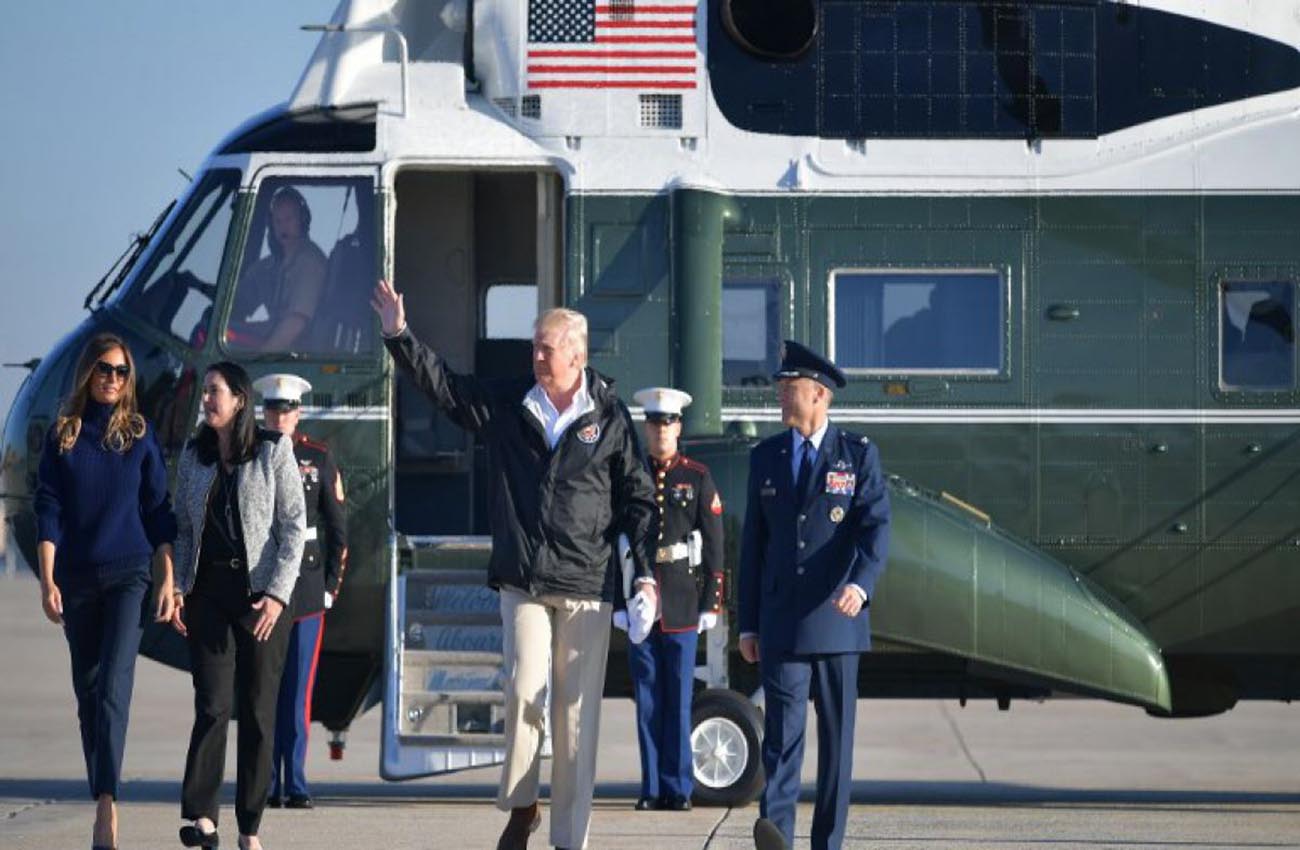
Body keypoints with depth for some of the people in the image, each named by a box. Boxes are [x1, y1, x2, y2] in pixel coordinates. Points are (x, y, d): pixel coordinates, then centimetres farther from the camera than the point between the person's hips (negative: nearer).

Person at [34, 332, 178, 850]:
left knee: (112, 687, -15)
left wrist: (167, 578, 0)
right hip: (77, 575, 2)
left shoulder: (139, 434, 5)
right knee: (87, 690, 7)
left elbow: (158, 510, 6)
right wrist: (47, 580, -7)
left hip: (129, 574, -2)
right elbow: (48, 507, 2)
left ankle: (106, 805, -25)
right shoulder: (63, 434, 5)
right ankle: (103, 798, 16)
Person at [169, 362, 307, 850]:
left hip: (261, 590, -2)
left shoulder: (274, 451, -1)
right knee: (212, 704, -10)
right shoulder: (194, 455, 10)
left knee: (258, 710, 1)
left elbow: (294, 526, -4)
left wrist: (277, 594, -13)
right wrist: (177, 586, 2)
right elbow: (181, 526, 15)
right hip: (208, 590, 2)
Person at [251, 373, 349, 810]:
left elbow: (337, 527, 7)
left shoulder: (319, 458, 5)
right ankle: (266, 785, 5)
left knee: (298, 688, -1)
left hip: (306, 583, 0)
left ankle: (295, 785, 2)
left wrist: (331, 585, 1)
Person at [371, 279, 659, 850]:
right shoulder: (507, 405, 9)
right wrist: (398, 336, 0)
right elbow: (442, 384, 12)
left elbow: (638, 498, 5)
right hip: (522, 582, 1)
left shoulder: (610, 418, 2)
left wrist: (645, 571, -2)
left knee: (577, 713, 0)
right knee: (524, 692, -12)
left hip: (587, 587, -1)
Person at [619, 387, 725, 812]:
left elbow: (713, 546, 3)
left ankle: (678, 788, 4)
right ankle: (653, 788, 7)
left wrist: (710, 603, -2)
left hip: (682, 601, -1)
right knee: (647, 699, 3)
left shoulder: (698, 478, 5)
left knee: (679, 699, -1)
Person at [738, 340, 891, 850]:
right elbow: (753, 543, 13)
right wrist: (747, 623, 10)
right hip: (780, 621, 1)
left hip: (837, 618, -1)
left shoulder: (859, 455, 3)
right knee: (782, 729, -12)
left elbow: (876, 527, -10)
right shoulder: (765, 457, 12)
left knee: (836, 733, 5)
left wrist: (861, 583, -30)